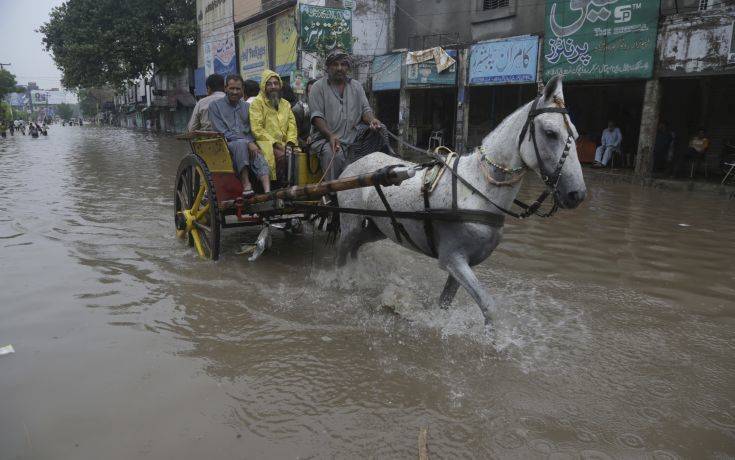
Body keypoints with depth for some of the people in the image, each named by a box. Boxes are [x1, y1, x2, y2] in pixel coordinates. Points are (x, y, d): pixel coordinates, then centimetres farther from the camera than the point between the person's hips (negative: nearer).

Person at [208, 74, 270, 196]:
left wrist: (251, 143, -9)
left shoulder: (247, 106, 20)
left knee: (259, 158, -29)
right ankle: (246, 184, -37)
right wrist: (247, 142, -16)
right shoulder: (215, 105, 6)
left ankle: (267, 192, -48)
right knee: (241, 144, -37)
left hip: (248, 145, 3)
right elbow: (222, 132, -6)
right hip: (226, 145, -3)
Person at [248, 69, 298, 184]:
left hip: (284, 143, 5)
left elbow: (292, 125, 15)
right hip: (266, 143, -5)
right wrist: (275, 144, -15)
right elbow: (257, 129, -7)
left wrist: (290, 142, -5)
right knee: (279, 156, -34)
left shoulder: (285, 104, 22)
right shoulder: (257, 103, 3)